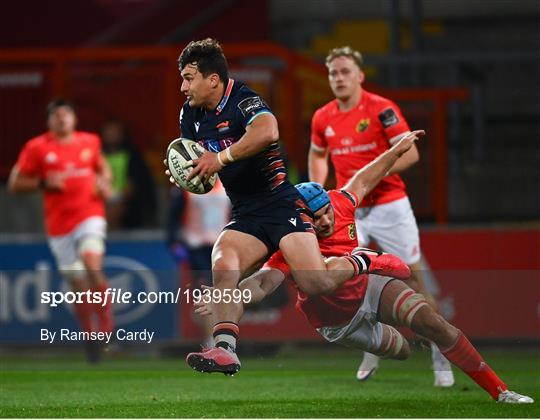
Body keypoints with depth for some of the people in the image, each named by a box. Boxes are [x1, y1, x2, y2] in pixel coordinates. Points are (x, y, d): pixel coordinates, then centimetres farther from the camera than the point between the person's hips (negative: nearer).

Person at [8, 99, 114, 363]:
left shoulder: (89, 142, 7)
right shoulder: (37, 148, -1)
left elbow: (102, 166, 26)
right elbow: (14, 184, 0)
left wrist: (104, 183, 4)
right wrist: (44, 182, -14)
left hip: (90, 215, 0)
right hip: (59, 225, 0)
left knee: (92, 263, -27)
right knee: (79, 286, 4)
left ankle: (105, 319, -12)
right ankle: (90, 336, 21)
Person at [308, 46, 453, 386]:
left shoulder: (382, 109, -11)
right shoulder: (323, 118, 5)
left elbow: (410, 153, -15)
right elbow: (317, 154, 25)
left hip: (389, 206, -4)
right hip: (348, 210, 4)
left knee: (414, 281, -2)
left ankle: (441, 358, 8)